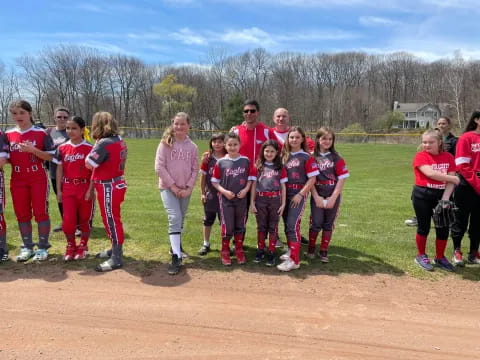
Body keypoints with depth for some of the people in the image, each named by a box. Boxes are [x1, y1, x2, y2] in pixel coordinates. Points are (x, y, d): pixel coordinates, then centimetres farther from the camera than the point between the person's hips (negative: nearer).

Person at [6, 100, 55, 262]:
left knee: (41, 212, -1)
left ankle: (43, 247, 10)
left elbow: (50, 156, -6)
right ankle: (27, 247, 20)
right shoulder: (8, 135, 8)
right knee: (22, 214, 9)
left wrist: (33, 150, -19)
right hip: (17, 180, 4)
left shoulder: (40, 133, -4)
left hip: (38, 179, -4)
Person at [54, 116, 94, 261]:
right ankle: (70, 246, 20)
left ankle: (83, 246, 25)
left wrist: (90, 190, -11)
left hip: (85, 188, -2)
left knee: (84, 219, 9)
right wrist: (58, 190, 4)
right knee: (68, 219, -1)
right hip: (68, 189, 2)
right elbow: (59, 170, 7)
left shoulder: (90, 148, -6)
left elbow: (93, 171, -6)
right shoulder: (62, 148, 3)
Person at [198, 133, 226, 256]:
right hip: (210, 195, 1)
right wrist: (202, 193, 1)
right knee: (208, 220, 13)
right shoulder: (207, 159, -3)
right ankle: (206, 244, 26)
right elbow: (203, 177, 1)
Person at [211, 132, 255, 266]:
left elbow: (251, 178, 5)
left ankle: (239, 251, 28)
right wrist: (224, 191, -14)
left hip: (241, 199, 2)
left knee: (240, 226, 13)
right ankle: (225, 252, 18)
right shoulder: (220, 162, -5)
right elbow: (214, 181, -1)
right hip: (226, 199, -2)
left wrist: (246, 189, -11)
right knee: (227, 227, 0)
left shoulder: (246, 161, -1)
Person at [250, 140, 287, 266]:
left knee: (273, 227, 6)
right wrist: (252, 203, 0)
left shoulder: (280, 167, 3)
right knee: (261, 226, 10)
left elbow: (283, 186, 4)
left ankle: (271, 253, 14)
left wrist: (283, 204, -1)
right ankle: (260, 251, 22)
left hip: (275, 199, 0)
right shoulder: (258, 166, 4)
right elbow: (254, 185, 4)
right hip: (260, 199, 1)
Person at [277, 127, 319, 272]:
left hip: (298, 194, -5)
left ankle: (294, 260, -11)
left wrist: (300, 194, -14)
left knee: (293, 224, -13)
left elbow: (312, 178, -8)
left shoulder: (307, 157, -5)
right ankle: (291, 251, 31)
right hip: (285, 194, 6)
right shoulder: (284, 156, 10)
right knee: (287, 224, 13)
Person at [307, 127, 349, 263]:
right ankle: (311, 250, 18)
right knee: (316, 224, -1)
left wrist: (333, 198, -10)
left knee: (328, 224, 9)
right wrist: (316, 197, -10)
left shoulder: (337, 158, 0)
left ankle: (324, 252, 22)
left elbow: (342, 179, -3)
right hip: (317, 196, -1)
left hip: (333, 196, 1)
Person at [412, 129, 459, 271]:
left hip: (442, 195, 4)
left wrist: (445, 198, -16)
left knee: (443, 228, 8)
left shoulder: (448, 157, 3)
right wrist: (453, 179, -13)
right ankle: (421, 256, 23)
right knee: (424, 227, 6)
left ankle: (440, 258, 25)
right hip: (423, 196, -4)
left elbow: (451, 179, -3)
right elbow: (430, 173, -23)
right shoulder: (420, 156, -9)